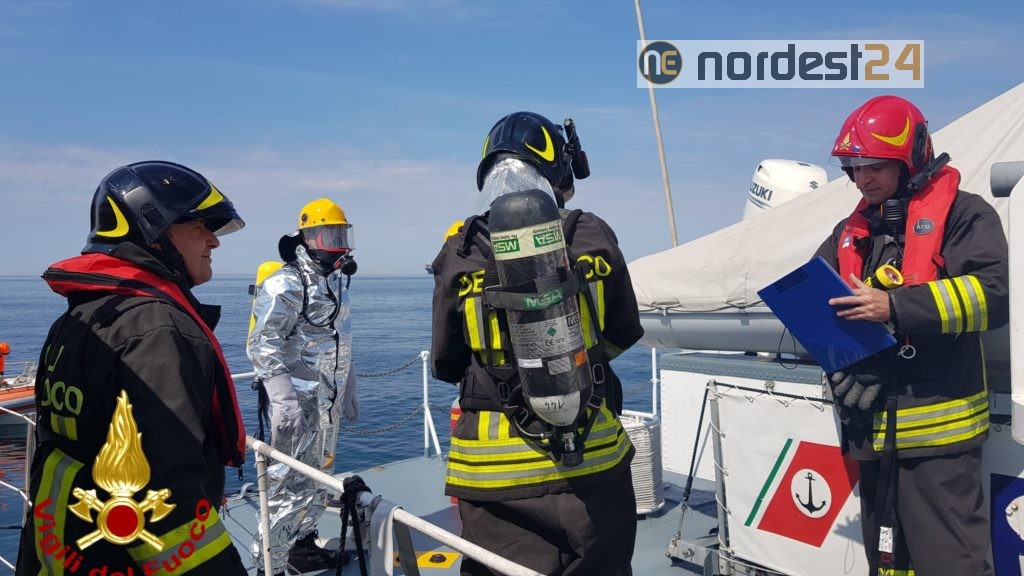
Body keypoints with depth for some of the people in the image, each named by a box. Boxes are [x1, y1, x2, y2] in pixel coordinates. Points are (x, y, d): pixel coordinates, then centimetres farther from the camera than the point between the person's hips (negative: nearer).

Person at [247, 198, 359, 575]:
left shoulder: (337, 281, 14)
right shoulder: (286, 285, -14)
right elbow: (262, 345, -21)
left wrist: (349, 392, 22)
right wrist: (284, 399, -31)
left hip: (328, 399, 9)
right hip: (298, 399, -9)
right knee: (290, 484, -6)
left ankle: (302, 543, 34)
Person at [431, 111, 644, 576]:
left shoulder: (460, 251, -8)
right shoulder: (592, 236, -7)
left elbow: (445, 366, 1)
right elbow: (624, 333, 7)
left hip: (494, 469, 0)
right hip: (590, 458, 1)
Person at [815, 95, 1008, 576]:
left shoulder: (962, 213, -4)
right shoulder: (850, 232, 16)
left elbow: (993, 293, -17)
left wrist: (895, 307, -25)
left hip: (938, 425, -6)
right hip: (871, 427, 7)